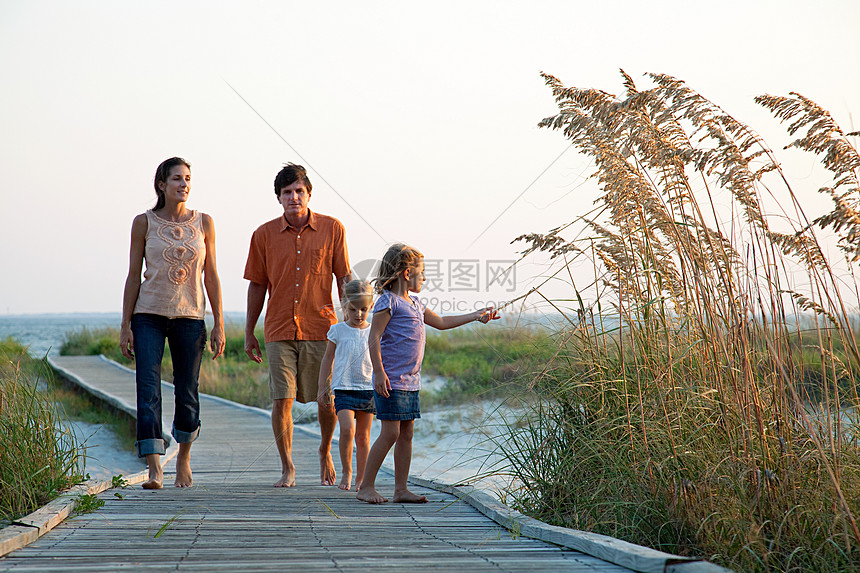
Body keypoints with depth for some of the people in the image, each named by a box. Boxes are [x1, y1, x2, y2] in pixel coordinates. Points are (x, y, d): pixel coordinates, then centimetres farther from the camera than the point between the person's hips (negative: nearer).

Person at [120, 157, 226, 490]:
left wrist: (219, 323, 2)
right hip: (149, 315, -1)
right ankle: (154, 470, -15)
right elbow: (133, 276, 3)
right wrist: (125, 325, -1)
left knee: (187, 394, 5)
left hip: (190, 316, 1)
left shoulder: (203, 223, 5)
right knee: (148, 390, -13)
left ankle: (184, 457, 30)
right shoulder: (144, 223, 2)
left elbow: (211, 276, 7)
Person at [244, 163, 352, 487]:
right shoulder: (264, 235, 4)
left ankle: (325, 453, 31)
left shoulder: (332, 229, 1)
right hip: (279, 331, 0)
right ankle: (287, 469, 8)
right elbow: (257, 285, 10)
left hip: (321, 328, 0)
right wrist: (249, 333, 11)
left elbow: (344, 278, 6)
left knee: (328, 400, 4)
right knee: (281, 400, -5)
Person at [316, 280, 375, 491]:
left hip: (368, 388, 2)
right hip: (343, 388, -2)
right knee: (347, 429, -19)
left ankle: (360, 479, 15)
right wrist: (322, 387, 7)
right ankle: (346, 472, -2)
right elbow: (328, 359, 9)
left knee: (363, 436, 5)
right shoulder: (338, 330, 2)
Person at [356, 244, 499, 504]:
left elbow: (441, 322, 30)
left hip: (410, 382, 9)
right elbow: (374, 338, -14)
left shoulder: (415, 304, 17)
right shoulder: (388, 301, -10)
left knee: (406, 434, 8)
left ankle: (401, 489, 13)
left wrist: (476, 316, 29)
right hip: (392, 381, -9)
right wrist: (379, 373, -20)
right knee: (390, 433, -9)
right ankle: (366, 487, -1)